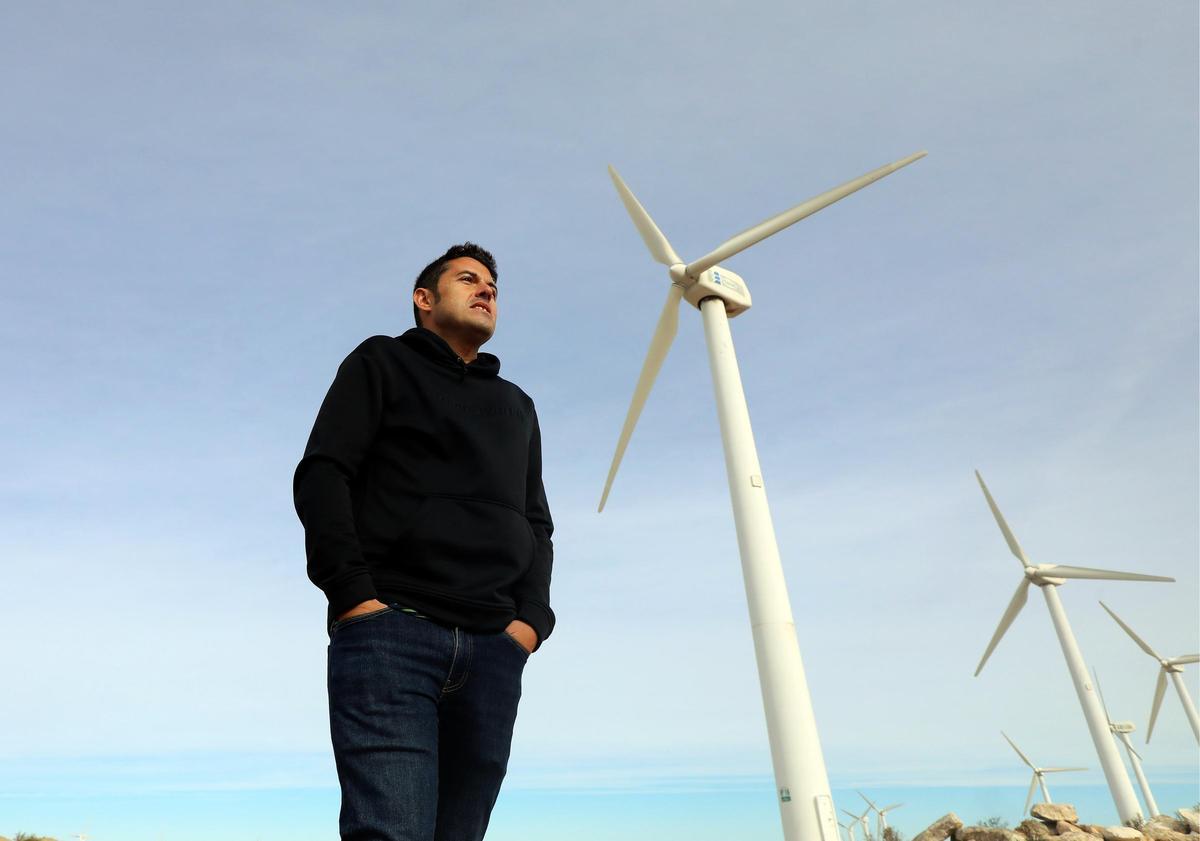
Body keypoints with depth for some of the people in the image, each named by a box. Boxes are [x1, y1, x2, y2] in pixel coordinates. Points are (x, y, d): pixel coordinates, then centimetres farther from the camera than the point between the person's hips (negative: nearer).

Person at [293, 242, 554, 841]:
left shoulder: (517, 406, 26)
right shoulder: (382, 362, 14)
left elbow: (536, 524, 20)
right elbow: (320, 476, 1)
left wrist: (532, 618, 3)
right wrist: (353, 594, -12)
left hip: (493, 649, 4)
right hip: (391, 630, -4)